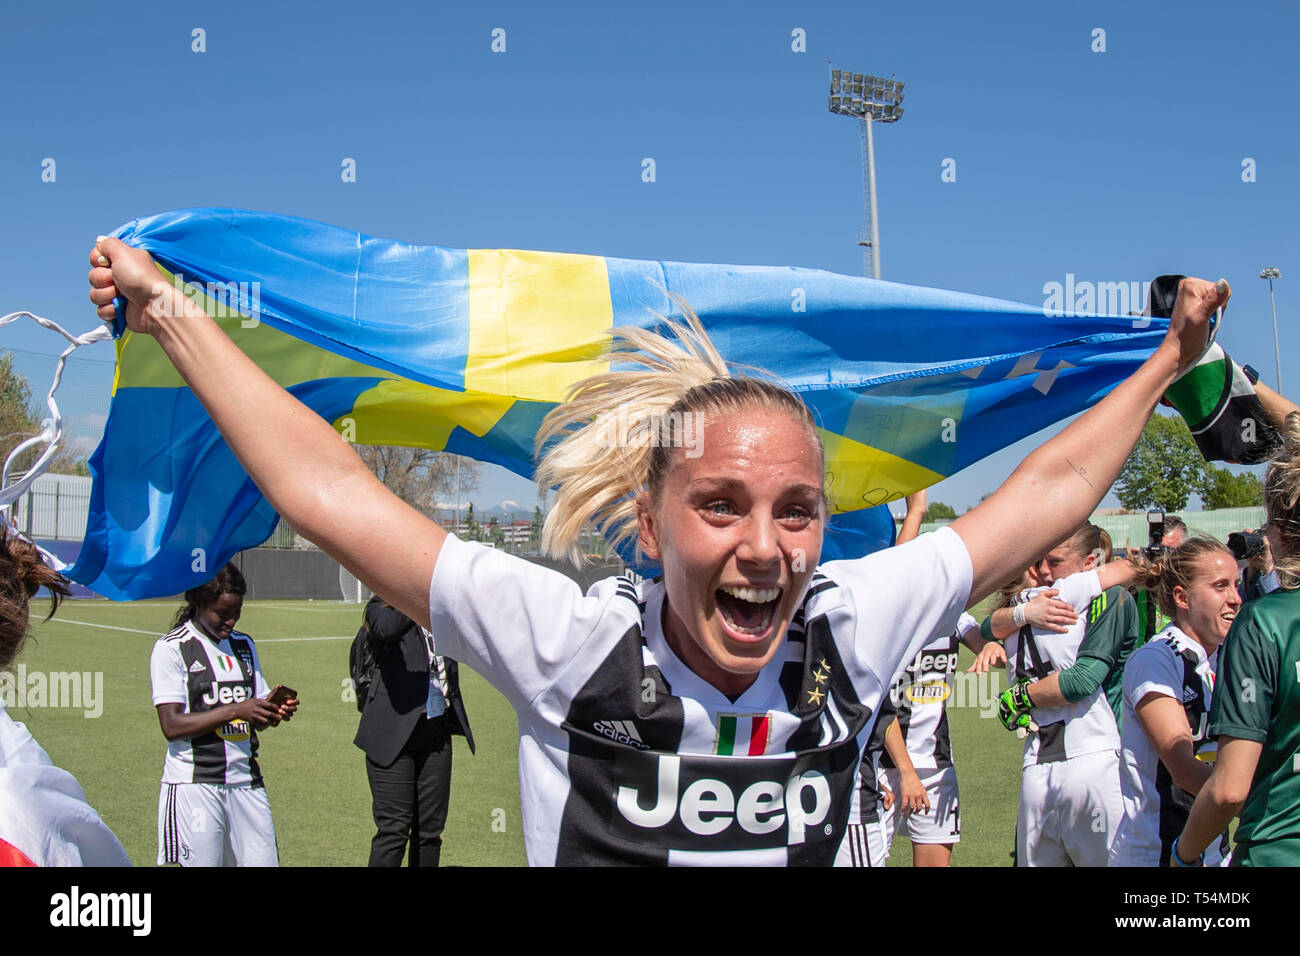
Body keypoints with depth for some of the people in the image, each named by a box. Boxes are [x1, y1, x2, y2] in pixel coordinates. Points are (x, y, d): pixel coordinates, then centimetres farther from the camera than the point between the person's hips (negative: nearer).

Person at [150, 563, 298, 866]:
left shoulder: (244, 645, 15)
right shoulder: (172, 648, -4)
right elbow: (172, 725, -12)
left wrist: (276, 712, -5)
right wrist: (235, 710, -18)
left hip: (246, 782, 5)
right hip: (193, 783, -5)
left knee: (263, 860, 0)